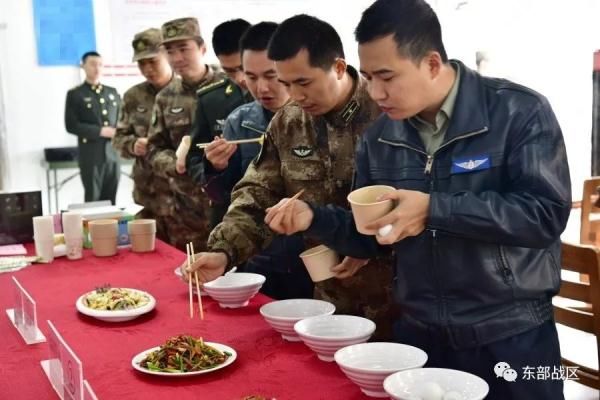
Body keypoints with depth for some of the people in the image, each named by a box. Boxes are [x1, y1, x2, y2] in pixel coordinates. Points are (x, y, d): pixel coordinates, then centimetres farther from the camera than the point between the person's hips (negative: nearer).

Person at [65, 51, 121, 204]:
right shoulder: (75, 94, 1)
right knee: (93, 200, 0)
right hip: (91, 154, -4)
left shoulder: (113, 92, 15)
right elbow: (71, 125, -7)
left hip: (113, 153, 4)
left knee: (110, 200, 7)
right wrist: (101, 131, -14)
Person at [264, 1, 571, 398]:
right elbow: (372, 236, 9)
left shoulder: (519, 111, -13)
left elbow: (546, 214, -22)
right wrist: (314, 218, -10)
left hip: (509, 338, -4)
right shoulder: (379, 136, 2)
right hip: (417, 334, 5)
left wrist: (434, 209, -26)